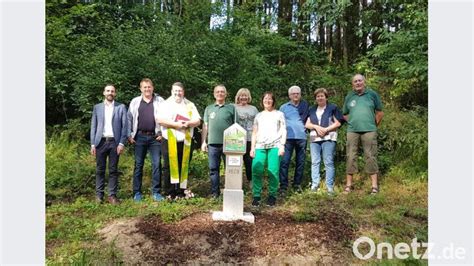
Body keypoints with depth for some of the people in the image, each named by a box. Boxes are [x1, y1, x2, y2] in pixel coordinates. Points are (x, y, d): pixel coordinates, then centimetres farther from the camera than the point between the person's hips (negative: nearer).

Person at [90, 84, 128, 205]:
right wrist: (92, 144, 1)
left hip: (114, 142, -1)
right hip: (101, 141, 1)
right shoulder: (97, 107, 10)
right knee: (100, 169, 5)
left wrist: (121, 143, -7)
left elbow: (124, 126, 1)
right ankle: (99, 194, 14)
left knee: (113, 170, 3)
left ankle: (112, 195, 9)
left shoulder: (121, 107, 5)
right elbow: (93, 126, 8)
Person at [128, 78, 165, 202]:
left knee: (156, 164, 0)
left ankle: (156, 192, 9)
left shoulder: (160, 101, 4)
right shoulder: (135, 102, 7)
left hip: (155, 137, -1)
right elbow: (129, 119, 8)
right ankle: (137, 192, 15)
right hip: (140, 137, 1)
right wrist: (130, 135, 3)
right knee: (138, 165, 6)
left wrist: (163, 133, -3)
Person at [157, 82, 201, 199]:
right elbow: (160, 120, -8)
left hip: (186, 142, 2)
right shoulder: (165, 104, 6)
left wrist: (187, 124, -15)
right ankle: (170, 193, 9)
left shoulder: (190, 105, 13)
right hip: (169, 141, -2)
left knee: (184, 167, 4)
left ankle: (181, 192, 14)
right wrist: (175, 124, -16)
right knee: (169, 167, 0)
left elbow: (197, 121, 4)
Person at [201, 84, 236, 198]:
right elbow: (205, 126, 12)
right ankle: (215, 192, 15)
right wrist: (203, 142, 5)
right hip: (213, 143, 2)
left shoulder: (231, 108, 6)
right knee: (213, 168, 6)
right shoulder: (209, 108, 12)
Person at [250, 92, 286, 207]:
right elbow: (254, 133, 19)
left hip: (274, 146, -2)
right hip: (260, 146, 2)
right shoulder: (259, 115, 23)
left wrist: (282, 145, -4)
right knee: (256, 171, -9)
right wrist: (252, 148, 10)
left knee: (273, 172, -8)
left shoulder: (279, 114, 15)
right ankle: (256, 196, -2)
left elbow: (283, 131, 8)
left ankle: (272, 196, 4)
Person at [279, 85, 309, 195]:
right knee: (284, 162, -9)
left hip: (302, 137, 2)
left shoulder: (305, 106, 14)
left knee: (300, 162, 6)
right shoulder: (284, 107, 13)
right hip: (288, 137, -2)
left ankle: (297, 184, 17)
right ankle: (283, 186, -7)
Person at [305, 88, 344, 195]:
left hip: (328, 138, -4)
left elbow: (338, 123, 1)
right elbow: (307, 124, 12)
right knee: (314, 162, 0)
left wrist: (326, 129, -11)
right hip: (314, 139, 4)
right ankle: (314, 184, 3)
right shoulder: (311, 110, 20)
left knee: (329, 162, -5)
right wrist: (316, 127, -7)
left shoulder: (332, 108, 8)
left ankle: (330, 186, -3)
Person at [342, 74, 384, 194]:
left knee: (370, 156, -2)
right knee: (351, 156, 2)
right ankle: (349, 184, 9)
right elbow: (345, 114, 17)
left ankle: (374, 185, 5)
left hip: (369, 130, -2)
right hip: (352, 130, 2)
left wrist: (374, 125, 9)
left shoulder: (372, 94, 5)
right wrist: (352, 123, 8)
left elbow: (379, 113, 9)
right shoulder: (349, 96, 10)